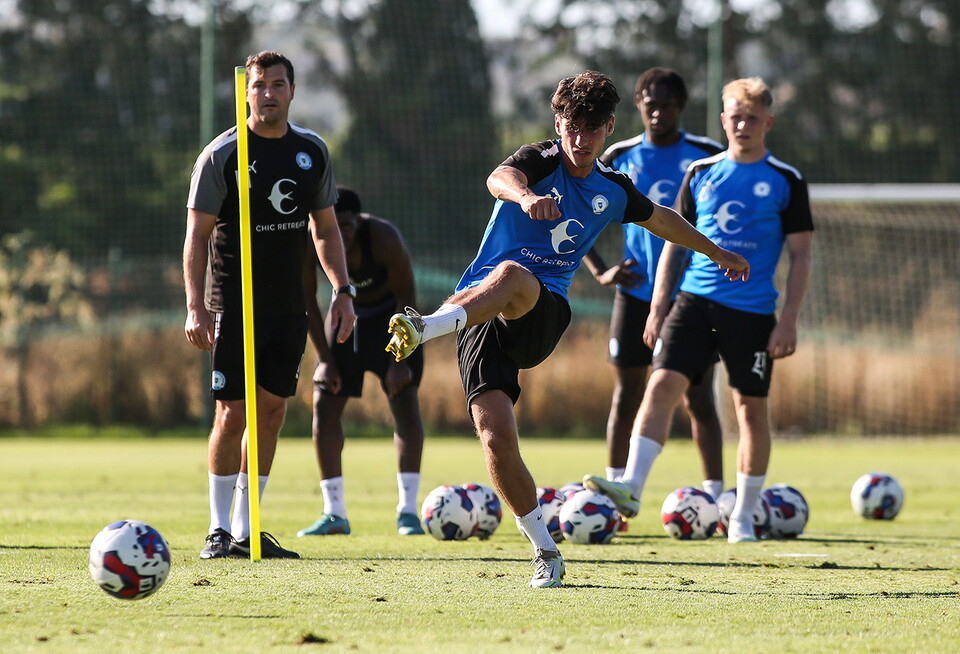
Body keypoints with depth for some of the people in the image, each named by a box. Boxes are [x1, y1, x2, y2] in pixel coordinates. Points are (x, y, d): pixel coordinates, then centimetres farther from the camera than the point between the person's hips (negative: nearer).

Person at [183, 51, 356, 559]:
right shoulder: (221, 155, -7)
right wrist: (196, 306, -17)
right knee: (233, 412, -7)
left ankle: (247, 530, 12)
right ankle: (219, 530, 4)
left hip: (288, 306, 5)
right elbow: (197, 234, -8)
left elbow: (325, 228, 17)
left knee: (272, 411, 4)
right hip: (233, 304, -5)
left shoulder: (312, 151, 8)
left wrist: (342, 291, 7)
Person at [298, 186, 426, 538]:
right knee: (324, 403, -6)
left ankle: (408, 510, -14)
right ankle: (334, 514, 0)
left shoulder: (384, 238, -31)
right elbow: (308, 301, -10)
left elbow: (406, 298, -20)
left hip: (392, 316, -3)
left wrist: (400, 360, -22)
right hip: (348, 315, 3)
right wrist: (325, 358, -12)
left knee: (405, 400, -16)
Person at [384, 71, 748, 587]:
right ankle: (545, 551, -2)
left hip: (543, 316, 2)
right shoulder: (542, 162, 0)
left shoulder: (613, 191, 15)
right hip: (481, 312, -2)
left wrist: (717, 253, 50)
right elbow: (500, 178, -26)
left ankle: (424, 329, -60)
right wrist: (525, 196, -50)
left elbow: (661, 219, 38)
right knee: (495, 435, -18)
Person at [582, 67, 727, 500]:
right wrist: (600, 271, 0)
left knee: (698, 398, -2)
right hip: (636, 294, 1)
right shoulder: (619, 158, 4)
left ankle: (715, 495, 3)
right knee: (627, 396, 4)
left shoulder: (708, 156, -1)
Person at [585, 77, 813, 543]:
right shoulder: (701, 174, 9)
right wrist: (657, 308, 8)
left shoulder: (785, 182, 1)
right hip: (695, 298, 2)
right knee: (662, 384, -15)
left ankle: (743, 517, 14)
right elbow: (675, 243, 14)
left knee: (751, 406, 3)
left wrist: (789, 320, -7)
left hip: (752, 309, -2)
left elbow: (800, 256, 1)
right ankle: (631, 487, -21)